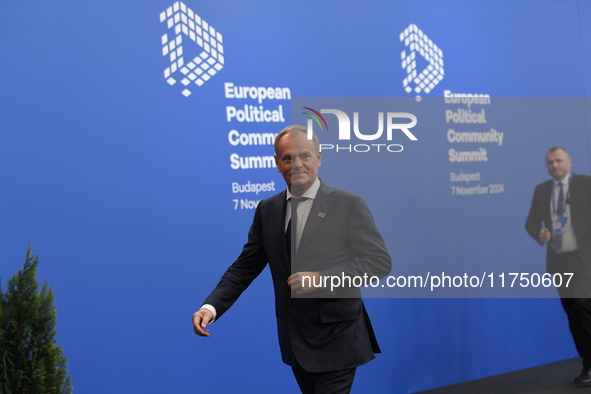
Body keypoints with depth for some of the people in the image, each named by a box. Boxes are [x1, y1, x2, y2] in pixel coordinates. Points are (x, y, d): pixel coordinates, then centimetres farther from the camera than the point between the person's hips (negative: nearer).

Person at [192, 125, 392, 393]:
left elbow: (380, 261, -11)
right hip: (294, 339, 5)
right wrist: (212, 306, -10)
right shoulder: (267, 209, 5)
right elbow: (245, 267, 6)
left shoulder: (349, 205, -9)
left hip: (335, 339, -5)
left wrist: (322, 278, -22)